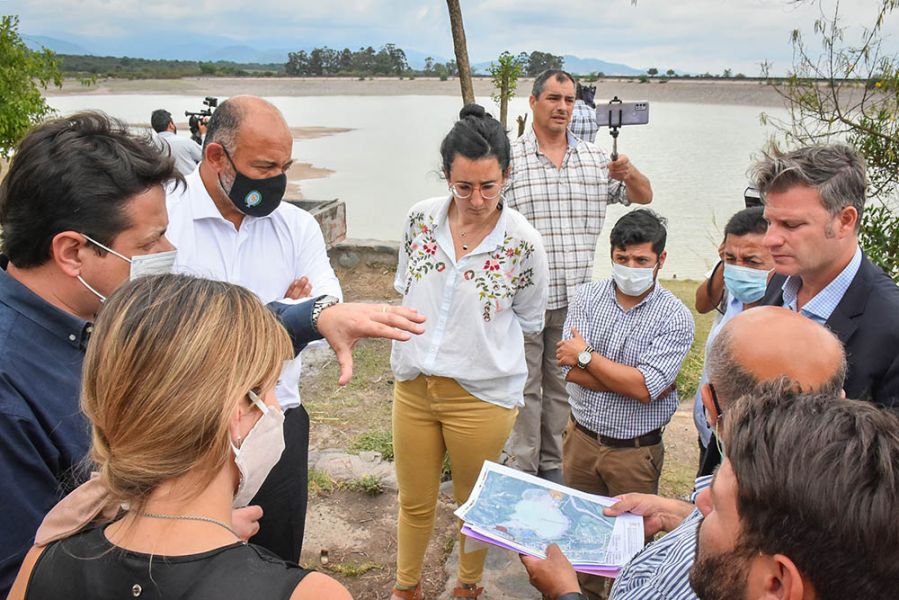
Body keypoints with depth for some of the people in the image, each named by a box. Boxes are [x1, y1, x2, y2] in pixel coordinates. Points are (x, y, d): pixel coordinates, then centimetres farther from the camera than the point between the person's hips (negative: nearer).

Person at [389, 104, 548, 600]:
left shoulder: (523, 243, -16)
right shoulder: (420, 219, -7)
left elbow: (528, 321, 0)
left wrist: (478, 349, 1)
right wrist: (409, 353, 9)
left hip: (481, 395, -3)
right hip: (413, 386, 3)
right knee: (413, 502, 20)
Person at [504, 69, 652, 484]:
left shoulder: (594, 159, 9)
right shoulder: (510, 158, -3)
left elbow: (643, 197, 17)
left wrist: (631, 175, -6)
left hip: (574, 298, 4)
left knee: (562, 384, 15)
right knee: (523, 385, 5)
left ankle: (552, 464, 31)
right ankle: (521, 469, 21)